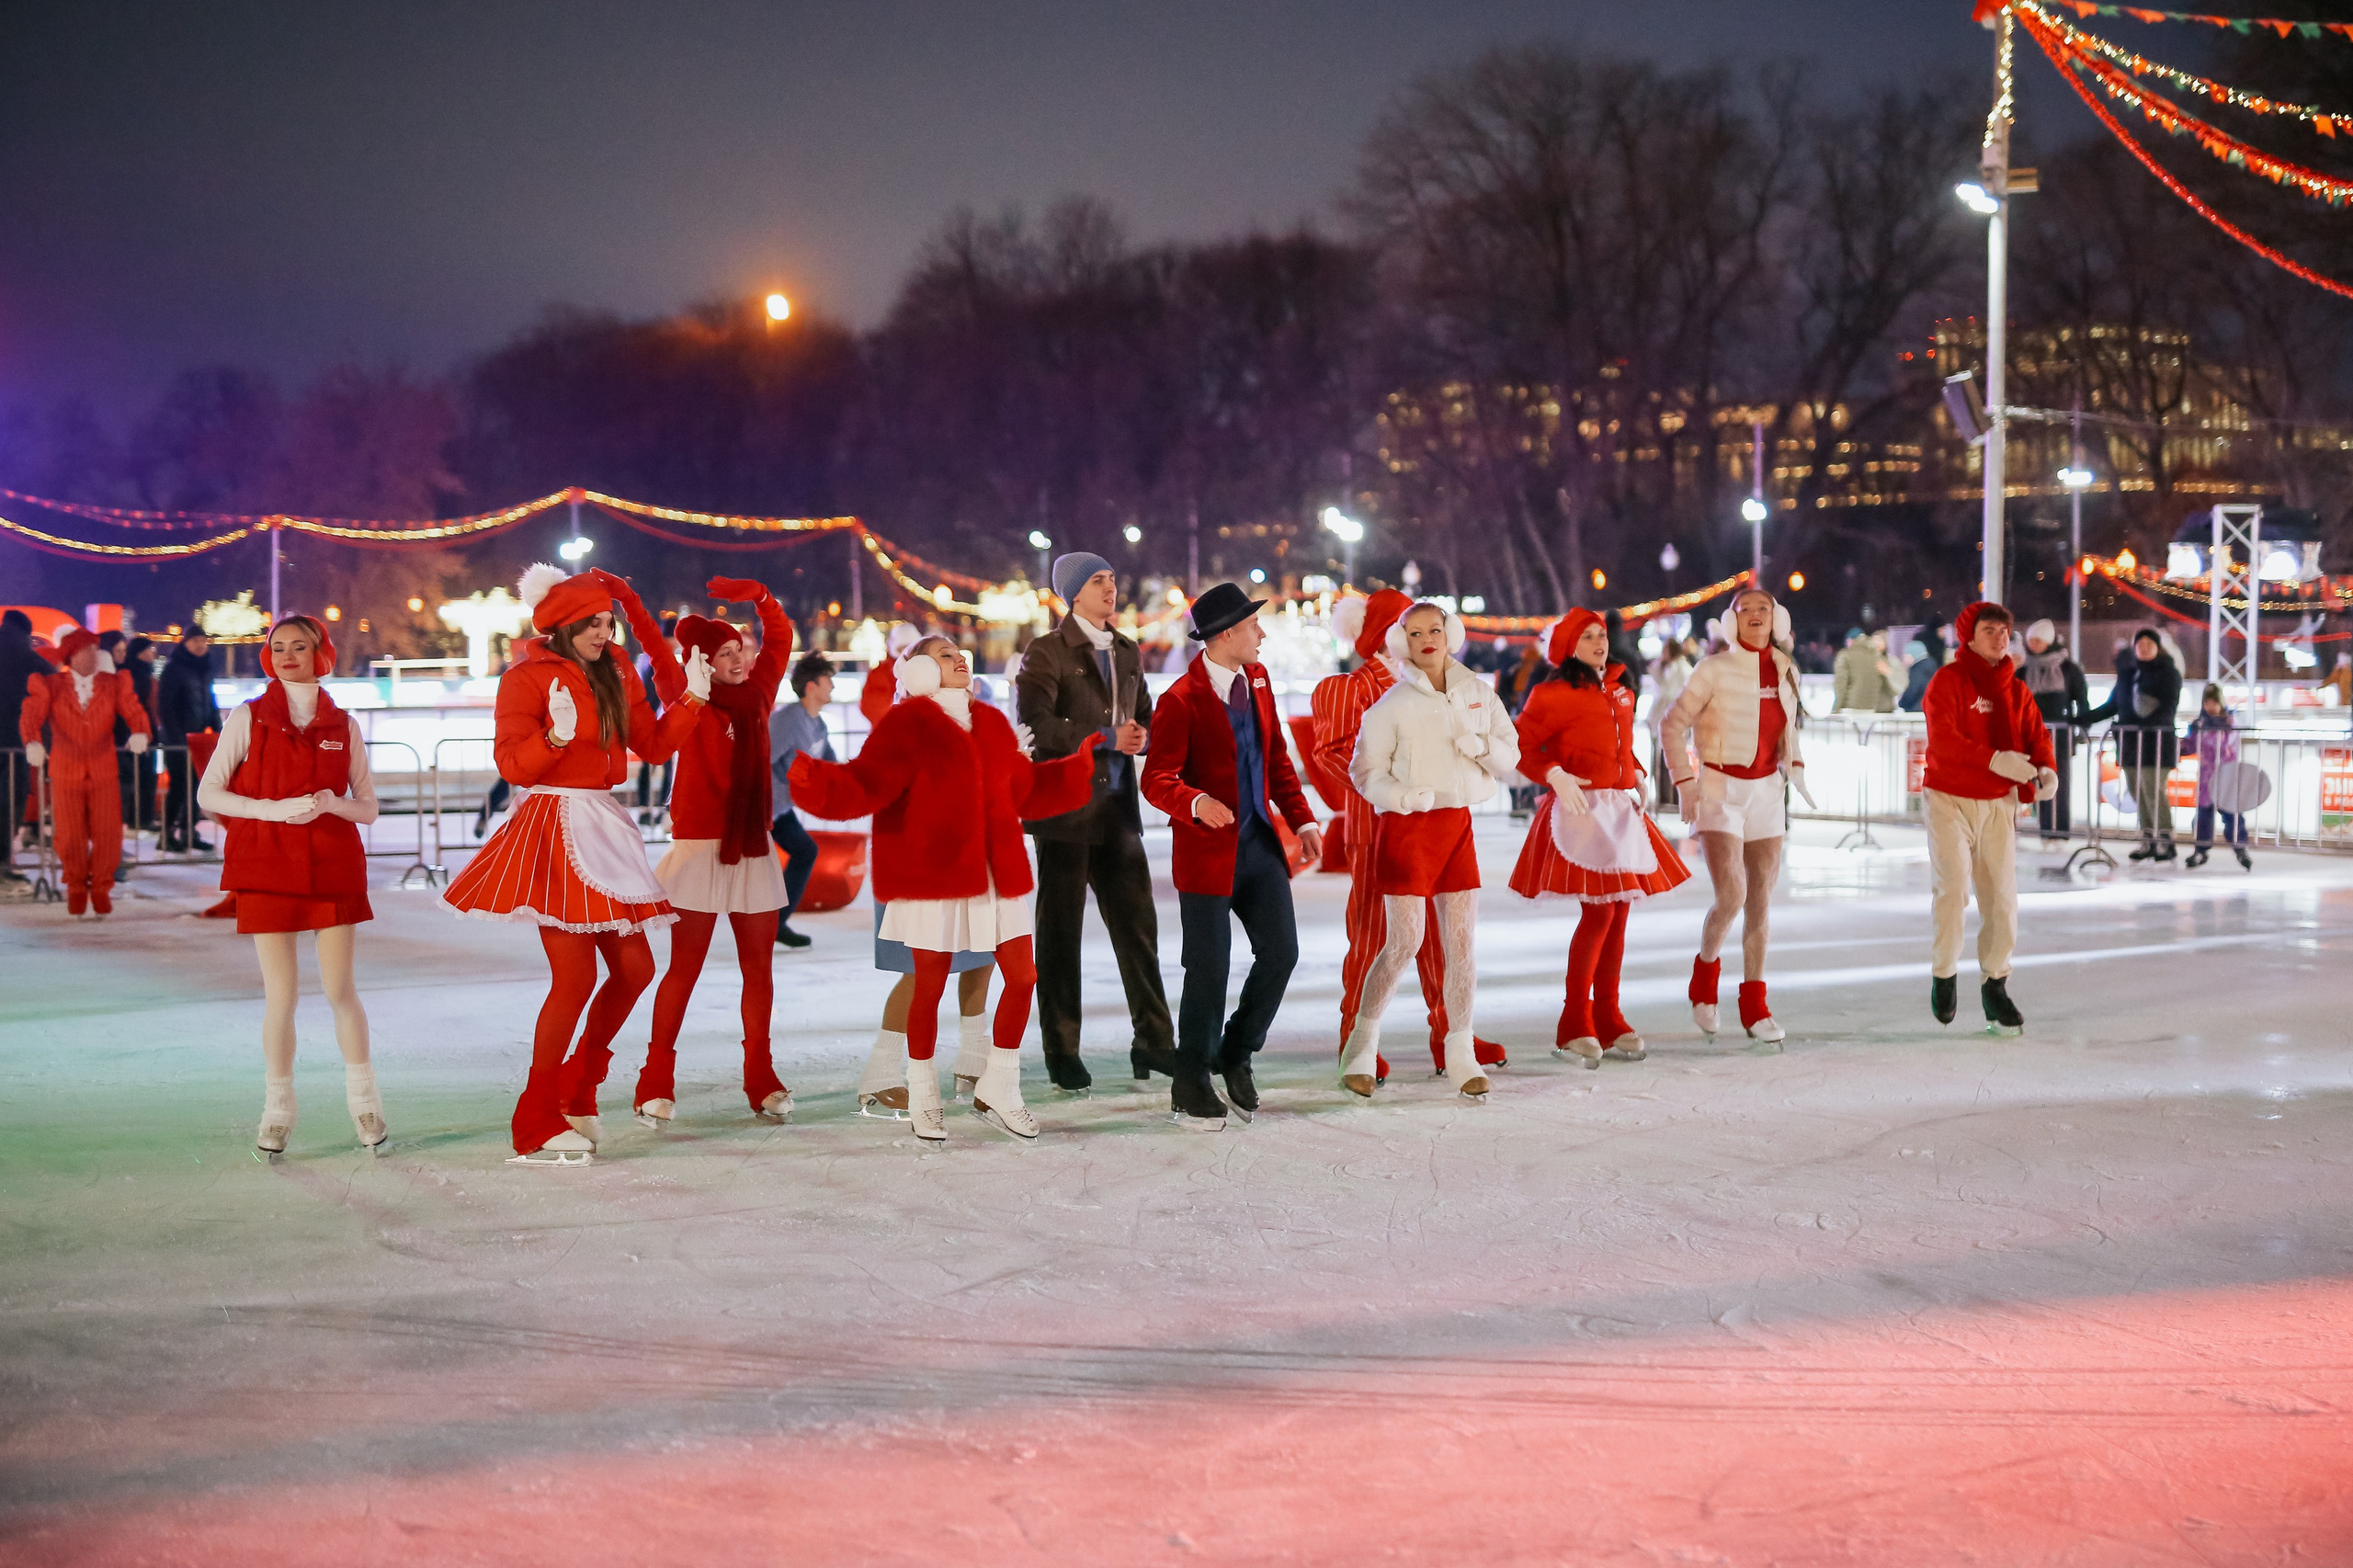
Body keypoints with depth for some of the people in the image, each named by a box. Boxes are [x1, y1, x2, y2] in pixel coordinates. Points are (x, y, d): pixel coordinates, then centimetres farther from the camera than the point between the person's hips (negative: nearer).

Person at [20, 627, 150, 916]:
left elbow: (134, 711, -5)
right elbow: (30, 715, -11)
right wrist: (32, 742, -33)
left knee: (108, 834, -4)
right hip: (66, 773, -1)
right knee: (70, 836, 2)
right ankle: (76, 890, 25)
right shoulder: (50, 686, 2)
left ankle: (101, 889, 17)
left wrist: (139, 732, -29)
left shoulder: (114, 684, 7)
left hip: (103, 773, 1)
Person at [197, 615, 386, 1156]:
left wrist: (333, 804, -12)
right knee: (280, 995, -2)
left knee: (340, 988, 2)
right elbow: (208, 792, -2)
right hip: (268, 865, -1)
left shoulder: (343, 726, 8)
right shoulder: (248, 717, 3)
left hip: (333, 864, 1)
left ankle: (364, 1100, 17)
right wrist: (276, 809, -13)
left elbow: (367, 807, 10)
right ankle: (277, 1110, 12)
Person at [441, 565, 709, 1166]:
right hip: (554, 828, -8)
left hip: (604, 827, 8)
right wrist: (557, 735, -31)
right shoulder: (527, 677, -7)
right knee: (576, 978, -12)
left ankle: (576, 1092, 26)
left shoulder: (614, 674, 14)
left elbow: (654, 745, 15)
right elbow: (512, 765, -14)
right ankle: (535, 1129, -3)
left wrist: (693, 697, 5)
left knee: (634, 969, 8)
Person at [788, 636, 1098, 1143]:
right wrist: (812, 778, -33)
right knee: (930, 986, 1)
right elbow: (864, 787, -16)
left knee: (1022, 976, 2)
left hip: (995, 873, 6)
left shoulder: (990, 724, 15)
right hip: (933, 877, -6)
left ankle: (997, 1089, 17)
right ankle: (923, 1098, 17)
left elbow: (1027, 790, 25)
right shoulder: (907, 725, -5)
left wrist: (1084, 764, 28)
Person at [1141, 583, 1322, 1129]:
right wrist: (1196, 803, -36)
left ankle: (1235, 1056, 24)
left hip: (1260, 841, 7)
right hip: (1208, 850, -7)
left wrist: (1302, 819, 10)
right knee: (1209, 967, -2)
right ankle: (1191, 1087, 14)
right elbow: (1157, 780, -16)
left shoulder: (1256, 678, 9)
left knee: (1281, 952, 3)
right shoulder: (1182, 700, -14)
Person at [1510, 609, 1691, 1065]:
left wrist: (1637, 776, 13)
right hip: (1581, 807, -8)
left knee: (1619, 912, 7)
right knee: (1599, 912, -14)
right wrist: (1555, 776, -22)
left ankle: (1608, 1020, 16)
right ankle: (1574, 1027, -5)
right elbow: (1521, 745, -10)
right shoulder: (1556, 694, -6)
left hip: (1622, 808, 8)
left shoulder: (1619, 693, 17)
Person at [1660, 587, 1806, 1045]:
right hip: (1721, 789, -5)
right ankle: (1706, 968, 13)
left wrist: (1795, 767, 10)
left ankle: (1754, 1006, 14)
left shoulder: (1786, 671, 6)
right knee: (1731, 897, -17)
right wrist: (1685, 783, -11)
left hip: (1767, 792, 5)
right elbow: (1673, 725, -6)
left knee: (1760, 901, 6)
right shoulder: (1715, 669, -9)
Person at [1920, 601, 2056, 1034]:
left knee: (2002, 896, 3)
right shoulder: (1949, 681, -8)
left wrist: (2046, 771, -19)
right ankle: (1944, 975, 7)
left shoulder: (2017, 690, 10)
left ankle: (1995, 985, 16)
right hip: (1949, 799, -5)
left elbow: (2036, 735, 3)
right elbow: (1943, 739, -21)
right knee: (1952, 888, -13)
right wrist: (1994, 759, -30)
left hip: (1998, 803, 5)